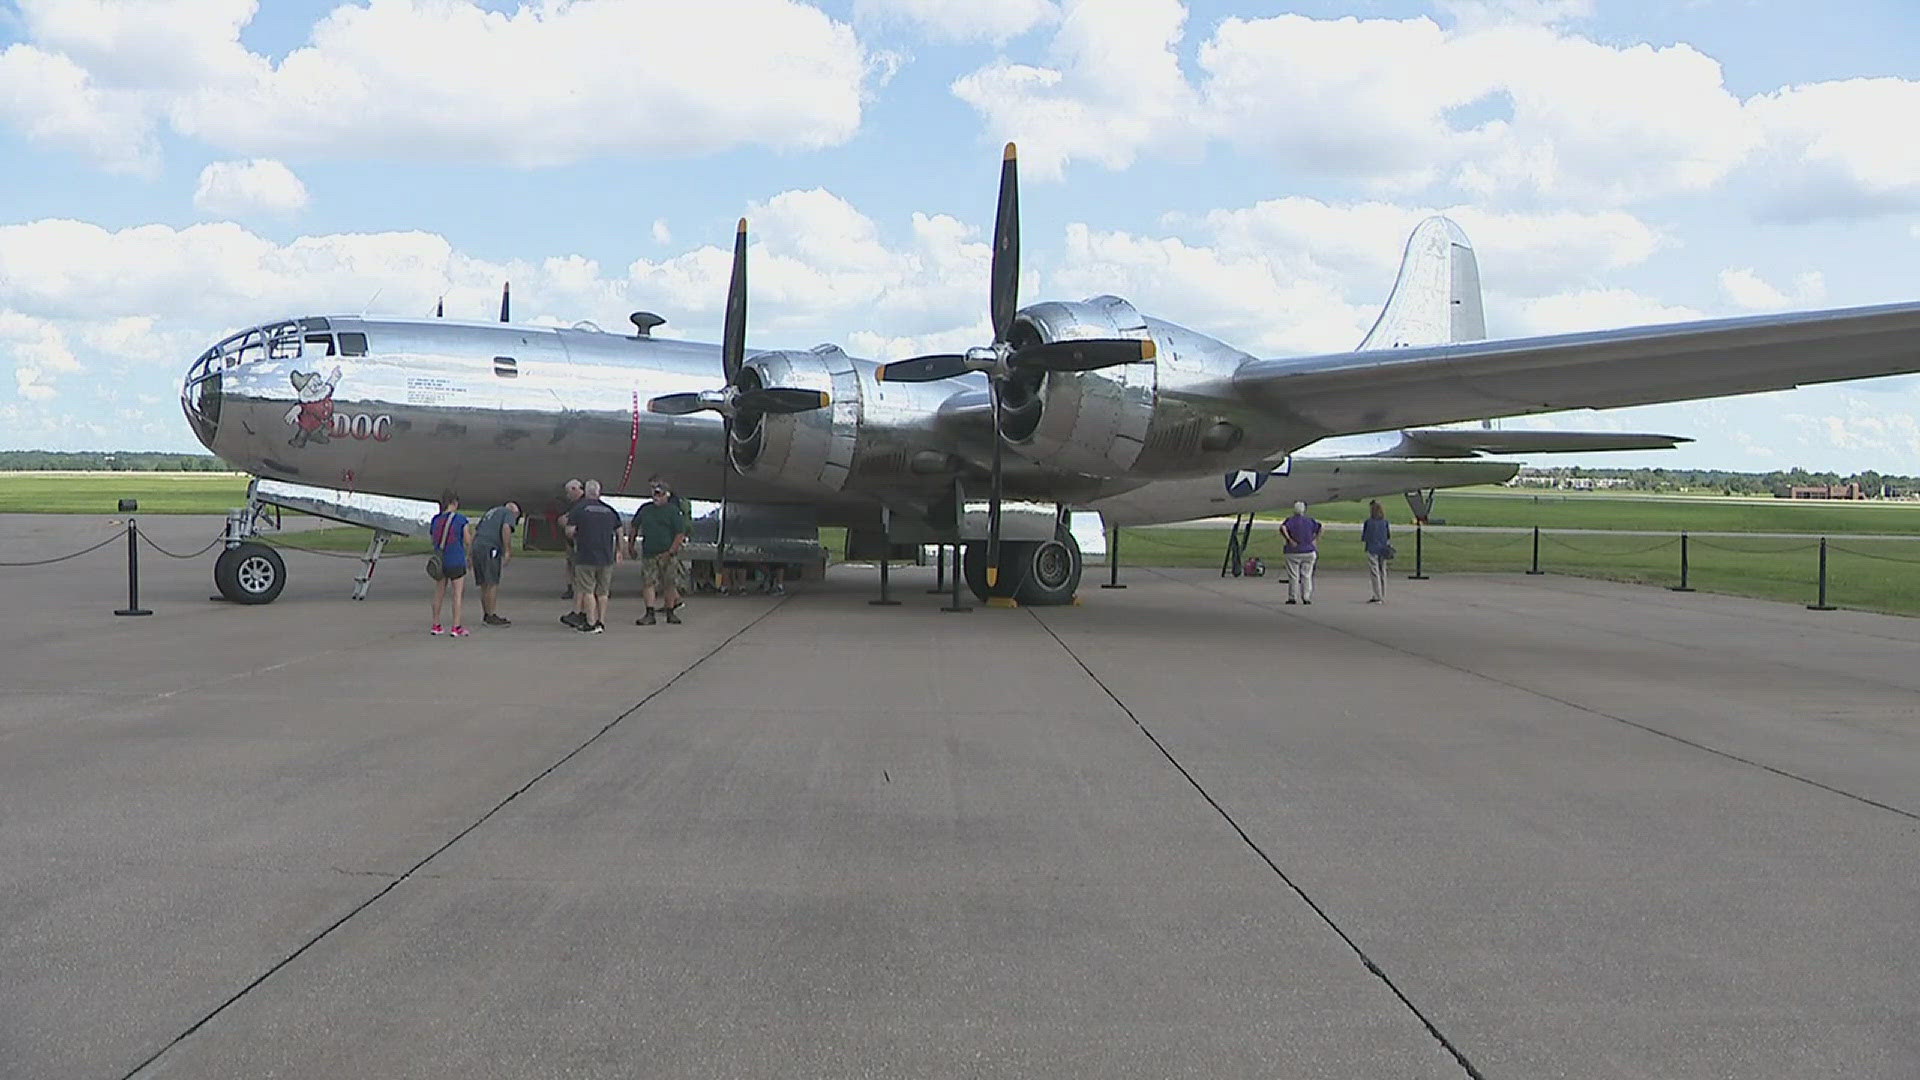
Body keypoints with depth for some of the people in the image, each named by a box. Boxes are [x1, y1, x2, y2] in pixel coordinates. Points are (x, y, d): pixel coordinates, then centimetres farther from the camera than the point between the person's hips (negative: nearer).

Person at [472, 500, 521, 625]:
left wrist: (471, 554, 25)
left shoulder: (490, 512, 30)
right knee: (492, 584, -5)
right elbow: (506, 529, -13)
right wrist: (508, 551, -12)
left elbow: (475, 531, 26)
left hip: (477, 546, 8)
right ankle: (491, 616, -5)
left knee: (484, 584, 12)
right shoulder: (510, 513, 7)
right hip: (490, 549, -8)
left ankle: (487, 615, 17)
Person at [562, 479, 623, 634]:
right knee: (602, 592, 10)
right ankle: (601, 623, 13)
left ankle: (591, 624, -2)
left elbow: (570, 531, -9)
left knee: (587, 590, 1)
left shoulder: (579, 508, -4)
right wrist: (619, 551, 22)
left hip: (586, 556, -4)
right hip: (607, 557, 4)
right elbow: (619, 531, 12)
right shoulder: (609, 510, 9)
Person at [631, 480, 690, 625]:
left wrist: (671, 552, -14)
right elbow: (634, 527, 23)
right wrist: (631, 545, 18)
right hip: (648, 553, 3)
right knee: (647, 582, -5)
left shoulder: (674, 511, -2)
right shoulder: (646, 509, 11)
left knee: (669, 584, 3)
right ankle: (649, 614, -4)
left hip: (668, 554, -3)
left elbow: (680, 534, -7)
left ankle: (670, 613, 15)